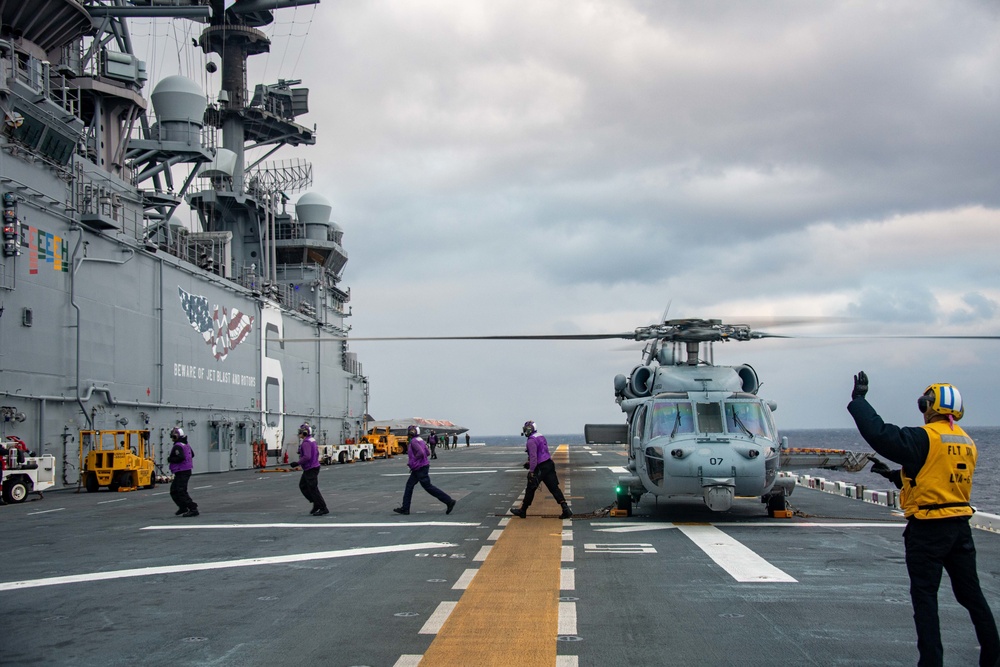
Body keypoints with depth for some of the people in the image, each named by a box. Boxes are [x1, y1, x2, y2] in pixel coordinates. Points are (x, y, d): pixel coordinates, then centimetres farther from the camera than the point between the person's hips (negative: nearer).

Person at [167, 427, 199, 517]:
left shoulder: (177, 446, -18)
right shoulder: (186, 445, 13)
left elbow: (180, 458, -30)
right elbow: (192, 454, 25)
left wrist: (170, 459, -14)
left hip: (181, 472, -10)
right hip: (187, 471, 10)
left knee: (181, 492, -10)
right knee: (173, 491, 19)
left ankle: (193, 509, -14)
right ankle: (183, 508, 22)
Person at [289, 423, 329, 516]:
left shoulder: (306, 443, -20)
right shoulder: (312, 440, 11)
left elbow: (307, 456, -30)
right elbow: (317, 453, 20)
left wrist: (297, 463, -23)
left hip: (311, 469, -10)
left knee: (313, 489, -5)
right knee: (302, 486, 17)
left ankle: (323, 509, -1)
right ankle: (316, 504, 19)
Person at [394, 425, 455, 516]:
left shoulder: (414, 441, -17)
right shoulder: (420, 439, 12)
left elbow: (421, 453, -28)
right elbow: (427, 452, 15)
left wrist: (413, 461, -14)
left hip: (420, 468, -10)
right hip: (417, 469, 10)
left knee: (428, 487, -7)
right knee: (409, 485, 11)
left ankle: (449, 501, -6)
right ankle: (405, 508, 12)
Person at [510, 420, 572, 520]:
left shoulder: (531, 441, -15)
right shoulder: (541, 437, 15)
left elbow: (533, 457, -22)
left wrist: (531, 471, -20)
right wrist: (530, 463, 28)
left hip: (540, 467, -8)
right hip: (549, 464, 8)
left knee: (530, 489, 5)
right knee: (554, 488, 4)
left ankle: (522, 511, 17)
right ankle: (566, 509, -6)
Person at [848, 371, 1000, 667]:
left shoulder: (924, 438, -16)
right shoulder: (967, 443, 10)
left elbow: (880, 435, -25)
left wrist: (859, 399, -14)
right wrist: (897, 476, 23)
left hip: (928, 529, -7)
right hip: (961, 525, 7)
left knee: (925, 597, 1)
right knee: (970, 592, 17)